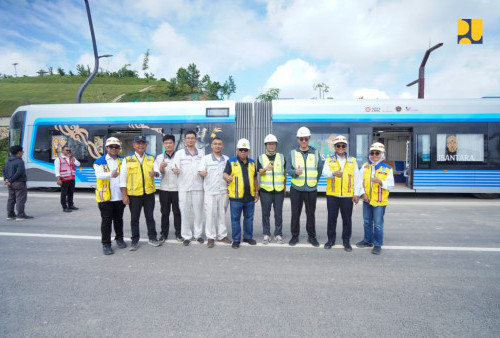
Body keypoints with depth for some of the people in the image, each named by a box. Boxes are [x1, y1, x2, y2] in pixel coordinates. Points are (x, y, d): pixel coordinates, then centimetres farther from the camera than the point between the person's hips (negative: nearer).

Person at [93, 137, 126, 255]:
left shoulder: (122, 161, 10)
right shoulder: (100, 161, -1)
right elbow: (99, 174, -20)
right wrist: (110, 174, -42)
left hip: (120, 197, 3)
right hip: (105, 197, -3)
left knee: (118, 219, 15)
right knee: (106, 221, 3)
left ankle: (119, 238, 30)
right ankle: (106, 243, 14)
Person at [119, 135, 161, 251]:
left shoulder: (151, 158, 7)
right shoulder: (127, 159, 0)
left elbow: (158, 172, 1)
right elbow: (122, 178, -2)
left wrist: (155, 173, -24)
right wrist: (124, 195, -6)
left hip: (149, 193, 2)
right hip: (133, 194, -2)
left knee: (150, 216, 12)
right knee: (134, 218, 10)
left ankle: (152, 238, 24)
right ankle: (135, 240, 23)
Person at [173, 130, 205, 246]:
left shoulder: (202, 153, 9)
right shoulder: (179, 153, 6)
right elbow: (176, 170, -1)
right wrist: (175, 170, -23)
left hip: (198, 186, 1)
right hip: (184, 187, -1)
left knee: (198, 211, 6)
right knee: (185, 212, 3)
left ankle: (198, 234, 20)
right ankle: (186, 236, 15)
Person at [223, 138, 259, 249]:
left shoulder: (252, 162, 13)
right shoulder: (231, 162, 0)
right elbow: (225, 174, -10)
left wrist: (256, 192, 16)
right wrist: (227, 177, -35)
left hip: (250, 197, 4)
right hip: (236, 197, -4)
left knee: (249, 218, 13)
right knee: (235, 219, 4)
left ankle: (248, 237, 28)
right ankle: (236, 240, 16)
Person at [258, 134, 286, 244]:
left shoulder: (281, 157, 9)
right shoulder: (261, 158, 4)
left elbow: (284, 172, 14)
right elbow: (260, 172, -9)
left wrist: (285, 187, 11)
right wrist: (266, 169, -31)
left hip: (279, 190, 1)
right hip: (265, 191, -1)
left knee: (278, 214, 6)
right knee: (265, 213, 6)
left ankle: (278, 234, 19)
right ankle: (266, 234, 18)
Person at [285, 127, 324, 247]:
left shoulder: (315, 153, 6)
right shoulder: (292, 153, 4)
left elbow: (320, 168, 11)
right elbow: (288, 169, 0)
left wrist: (314, 180, 9)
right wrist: (295, 172, -20)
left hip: (311, 189, 1)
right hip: (296, 189, 0)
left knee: (311, 214, 8)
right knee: (295, 214, 6)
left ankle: (311, 236, 22)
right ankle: (295, 236, 20)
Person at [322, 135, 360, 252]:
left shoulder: (352, 161, 9)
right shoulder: (329, 160, 6)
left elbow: (356, 178, 8)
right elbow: (325, 173, -13)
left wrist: (356, 194, 2)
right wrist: (334, 173, -35)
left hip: (348, 195, 1)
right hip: (332, 195, 0)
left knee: (347, 219, 6)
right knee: (331, 218, 7)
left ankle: (346, 241, 21)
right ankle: (331, 239, 22)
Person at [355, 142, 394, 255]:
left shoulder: (387, 169, -5)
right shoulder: (365, 166, 4)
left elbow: (390, 185, -6)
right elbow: (360, 181, 5)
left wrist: (380, 182, -24)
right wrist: (363, 193, -5)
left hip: (379, 201, -4)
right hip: (367, 200, 4)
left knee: (378, 224, 1)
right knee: (367, 222, 16)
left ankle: (377, 245, 15)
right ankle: (367, 241, 32)